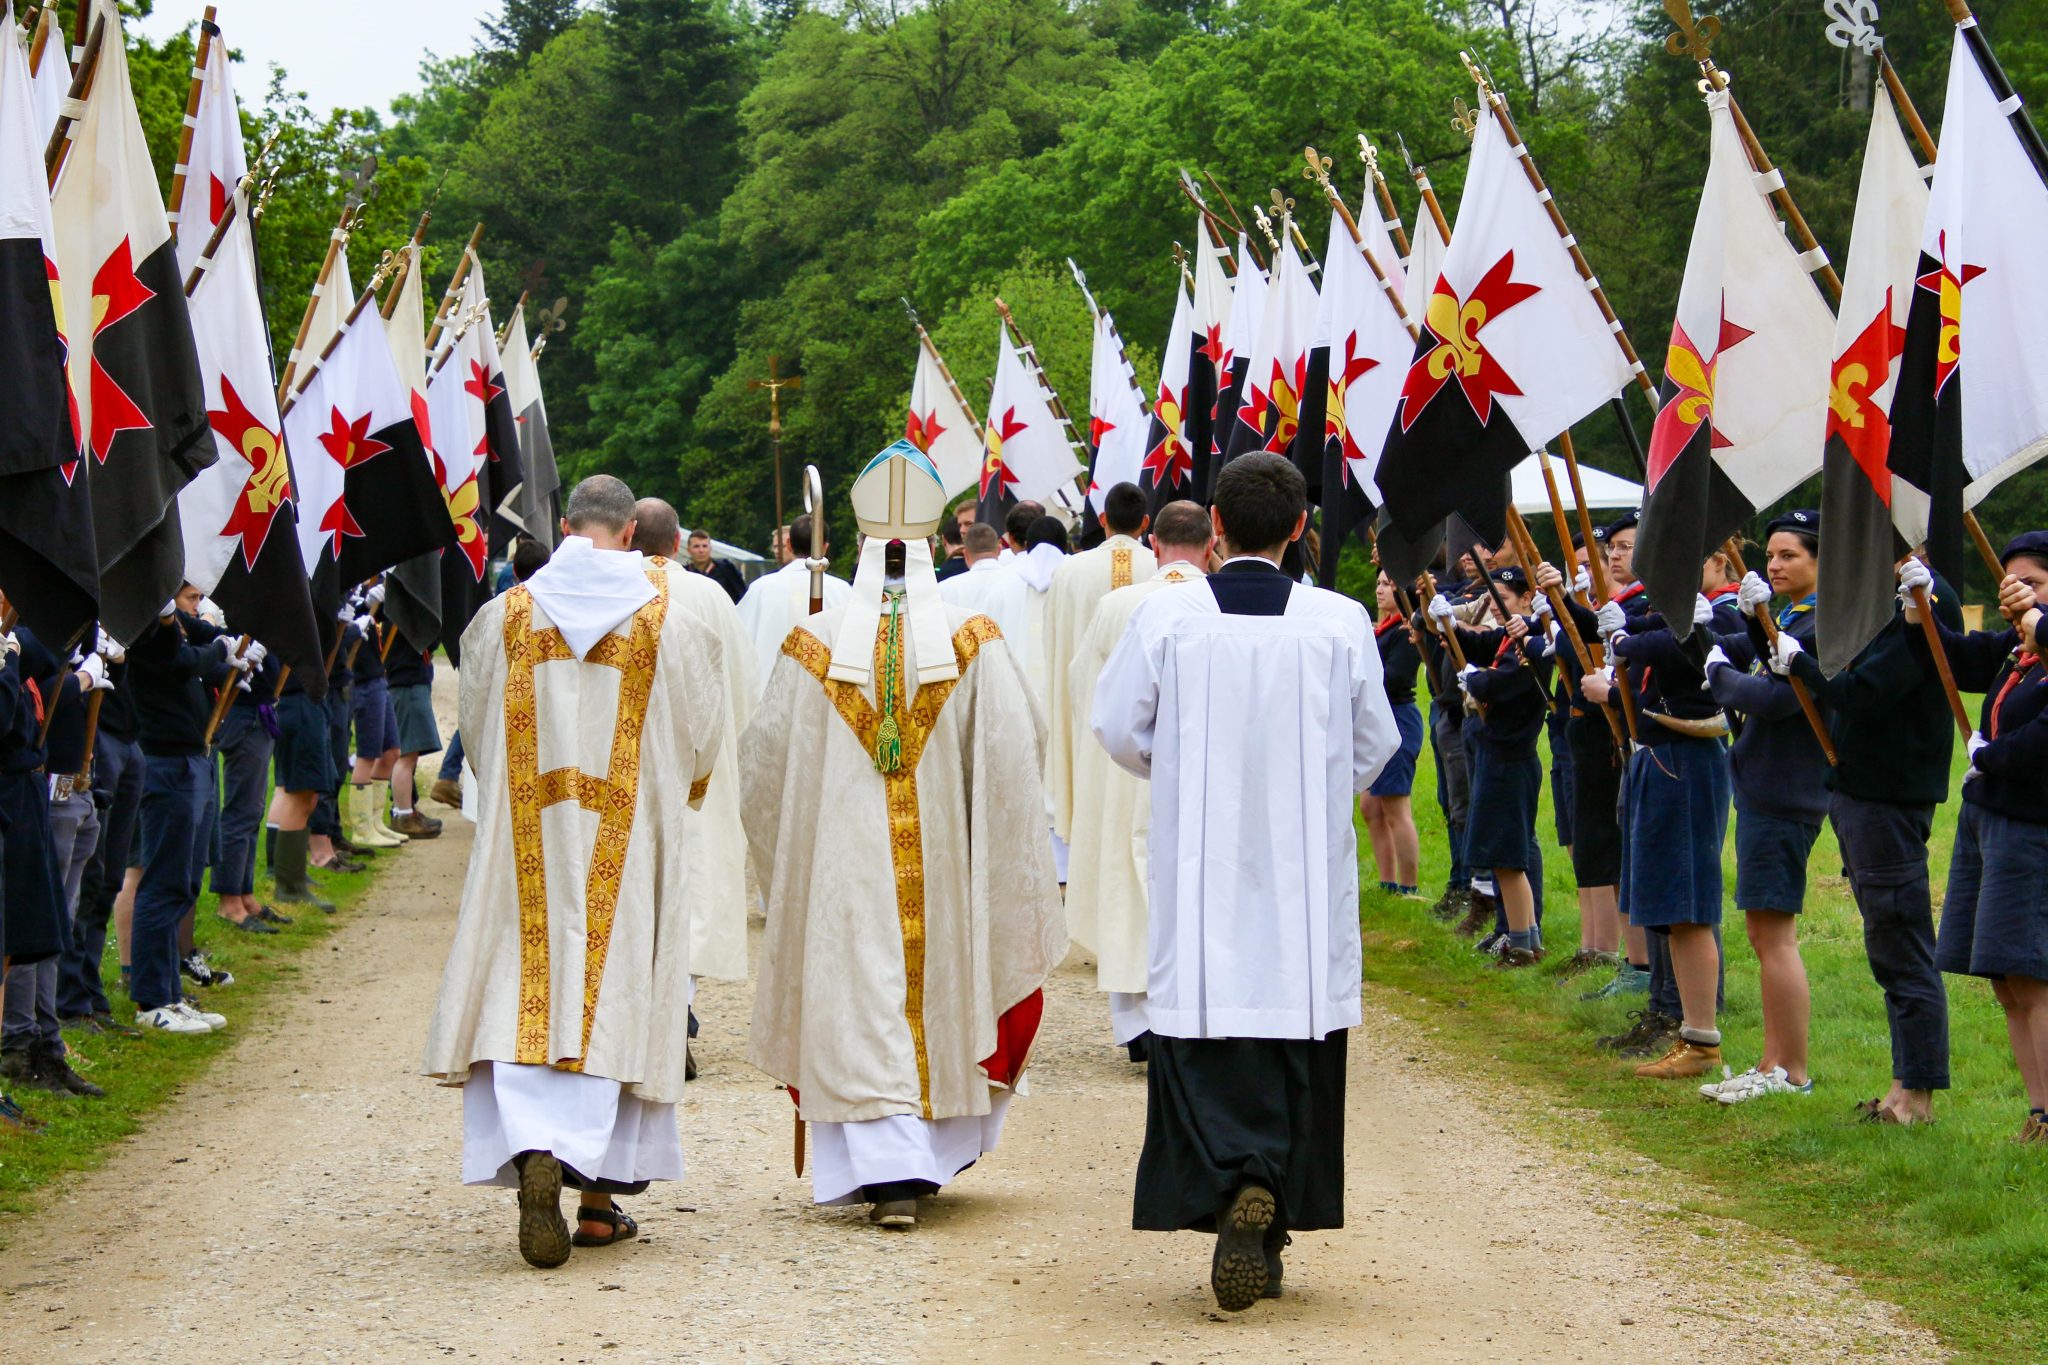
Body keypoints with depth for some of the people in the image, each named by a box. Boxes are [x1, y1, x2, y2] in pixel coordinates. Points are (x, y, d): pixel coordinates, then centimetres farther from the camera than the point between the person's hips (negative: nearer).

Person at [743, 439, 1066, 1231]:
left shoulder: (818, 645, -4)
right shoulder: (971, 644, -5)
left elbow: (763, 757, 0)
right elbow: (1018, 746, -7)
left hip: (844, 861, -1)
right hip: (943, 863, 1)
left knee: (862, 1005, 0)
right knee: (941, 997, 17)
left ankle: (889, 1171, -9)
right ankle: (942, 1145, 29)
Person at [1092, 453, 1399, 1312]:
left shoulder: (1166, 618, -7)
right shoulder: (1341, 624, -5)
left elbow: (1119, 728, 2)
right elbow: (1375, 745, 5)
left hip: (1199, 871, -1)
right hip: (1307, 883, 1)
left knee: (1202, 1046, 1)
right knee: (1297, 1043, 10)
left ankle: (1235, 1186, -22)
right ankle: (1271, 1232, 13)